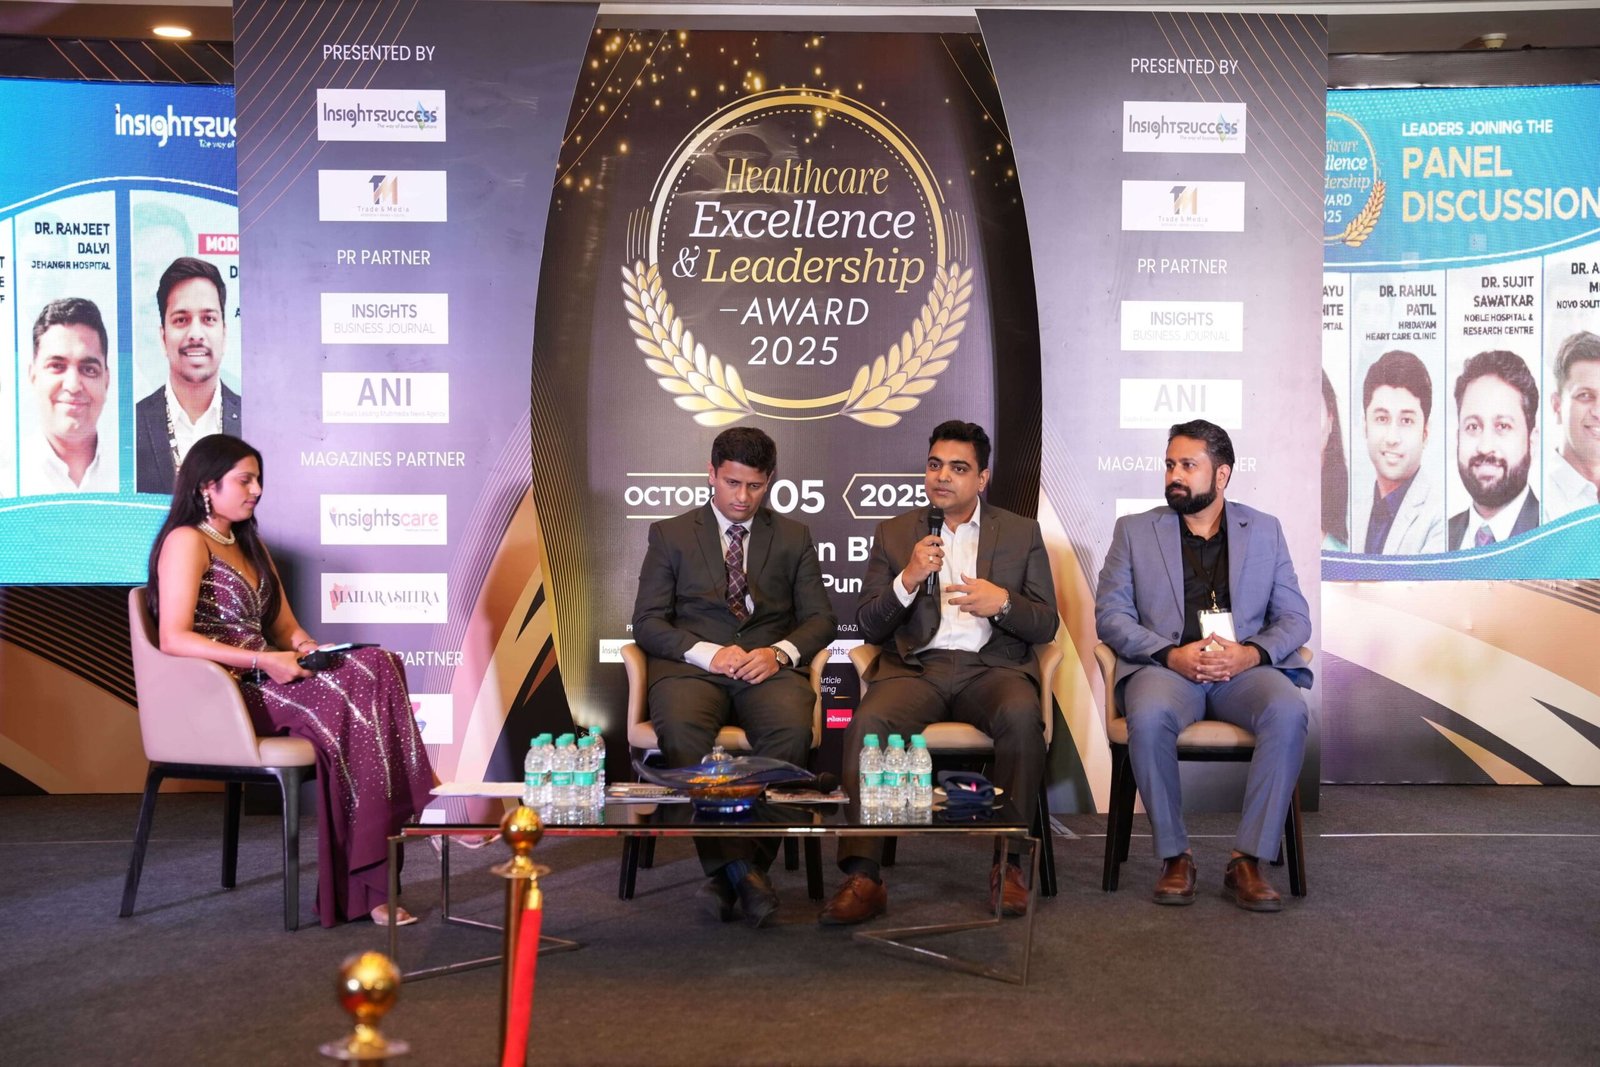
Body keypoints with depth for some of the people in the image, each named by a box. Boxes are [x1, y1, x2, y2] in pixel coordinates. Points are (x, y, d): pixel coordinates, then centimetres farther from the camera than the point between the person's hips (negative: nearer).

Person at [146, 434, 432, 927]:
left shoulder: (250, 545, 23)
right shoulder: (186, 541, -4)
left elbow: (283, 624, 22)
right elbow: (174, 638, -16)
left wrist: (303, 644, -2)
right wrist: (267, 662, -22)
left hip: (261, 683, 7)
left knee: (377, 666, -20)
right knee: (349, 695, -28)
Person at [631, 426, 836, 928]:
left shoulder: (793, 537, 20)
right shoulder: (670, 534, 16)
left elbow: (820, 618, 13)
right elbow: (647, 622, 6)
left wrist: (780, 652, -9)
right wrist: (708, 653, -12)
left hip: (769, 665, 1)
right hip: (691, 663, 0)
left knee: (792, 730, -33)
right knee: (680, 729, -35)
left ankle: (747, 863, -26)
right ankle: (736, 865, -32)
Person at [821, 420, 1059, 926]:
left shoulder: (1022, 533, 14)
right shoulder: (894, 533, 15)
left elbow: (1046, 625, 9)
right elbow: (868, 626, 9)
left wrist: (1003, 602, -13)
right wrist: (907, 580, -9)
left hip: (992, 665, 0)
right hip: (916, 666, 1)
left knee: (1021, 715, -34)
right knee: (868, 722, -31)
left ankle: (1008, 861, -20)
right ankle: (862, 877, -30)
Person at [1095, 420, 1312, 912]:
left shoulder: (1265, 531, 16)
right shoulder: (1133, 530, 12)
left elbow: (1295, 618, 10)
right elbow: (1109, 614, 3)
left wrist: (1251, 653, -12)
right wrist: (1172, 654, -14)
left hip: (1244, 668, 1)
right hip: (1164, 666, -1)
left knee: (1288, 711, -31)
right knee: (1149, 717, -35)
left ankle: (1248, 861, -21)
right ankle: (1174, 856, -16)